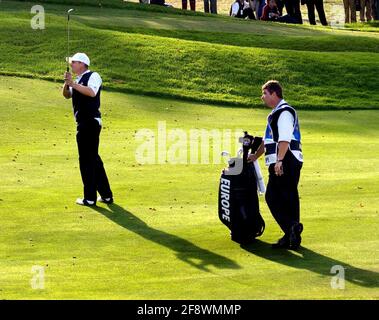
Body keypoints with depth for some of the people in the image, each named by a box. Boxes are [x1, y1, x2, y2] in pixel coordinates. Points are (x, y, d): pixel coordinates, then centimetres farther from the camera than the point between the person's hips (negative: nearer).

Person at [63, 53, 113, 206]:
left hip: (90, 123, -10)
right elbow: (67, 95, 15)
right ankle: (106, 195, 21)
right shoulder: (78, 80, 19)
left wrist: (74, 84, -24)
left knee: (87, 159, -6)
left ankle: (90, 198, -2)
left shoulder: (93, 76, -10)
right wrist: (67, 83, -3)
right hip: (83, 123, 10)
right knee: (94, 159, 15)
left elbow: (91, 92, -27)